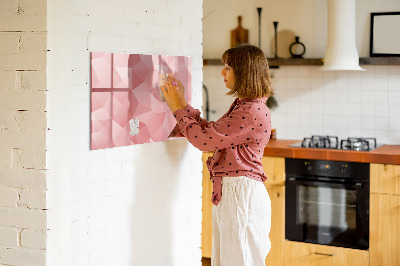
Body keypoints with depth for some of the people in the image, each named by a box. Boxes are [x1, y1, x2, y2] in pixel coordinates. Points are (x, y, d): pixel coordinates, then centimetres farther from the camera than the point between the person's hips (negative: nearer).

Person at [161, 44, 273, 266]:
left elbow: (204, 139, -19)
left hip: (241, 193, -10)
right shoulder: (242, 106, 14)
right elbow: (210, 131, 16)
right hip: (228, 192, 10)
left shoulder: (253, 112, -20)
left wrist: (178, 108, -7)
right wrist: (182, 104, 13)